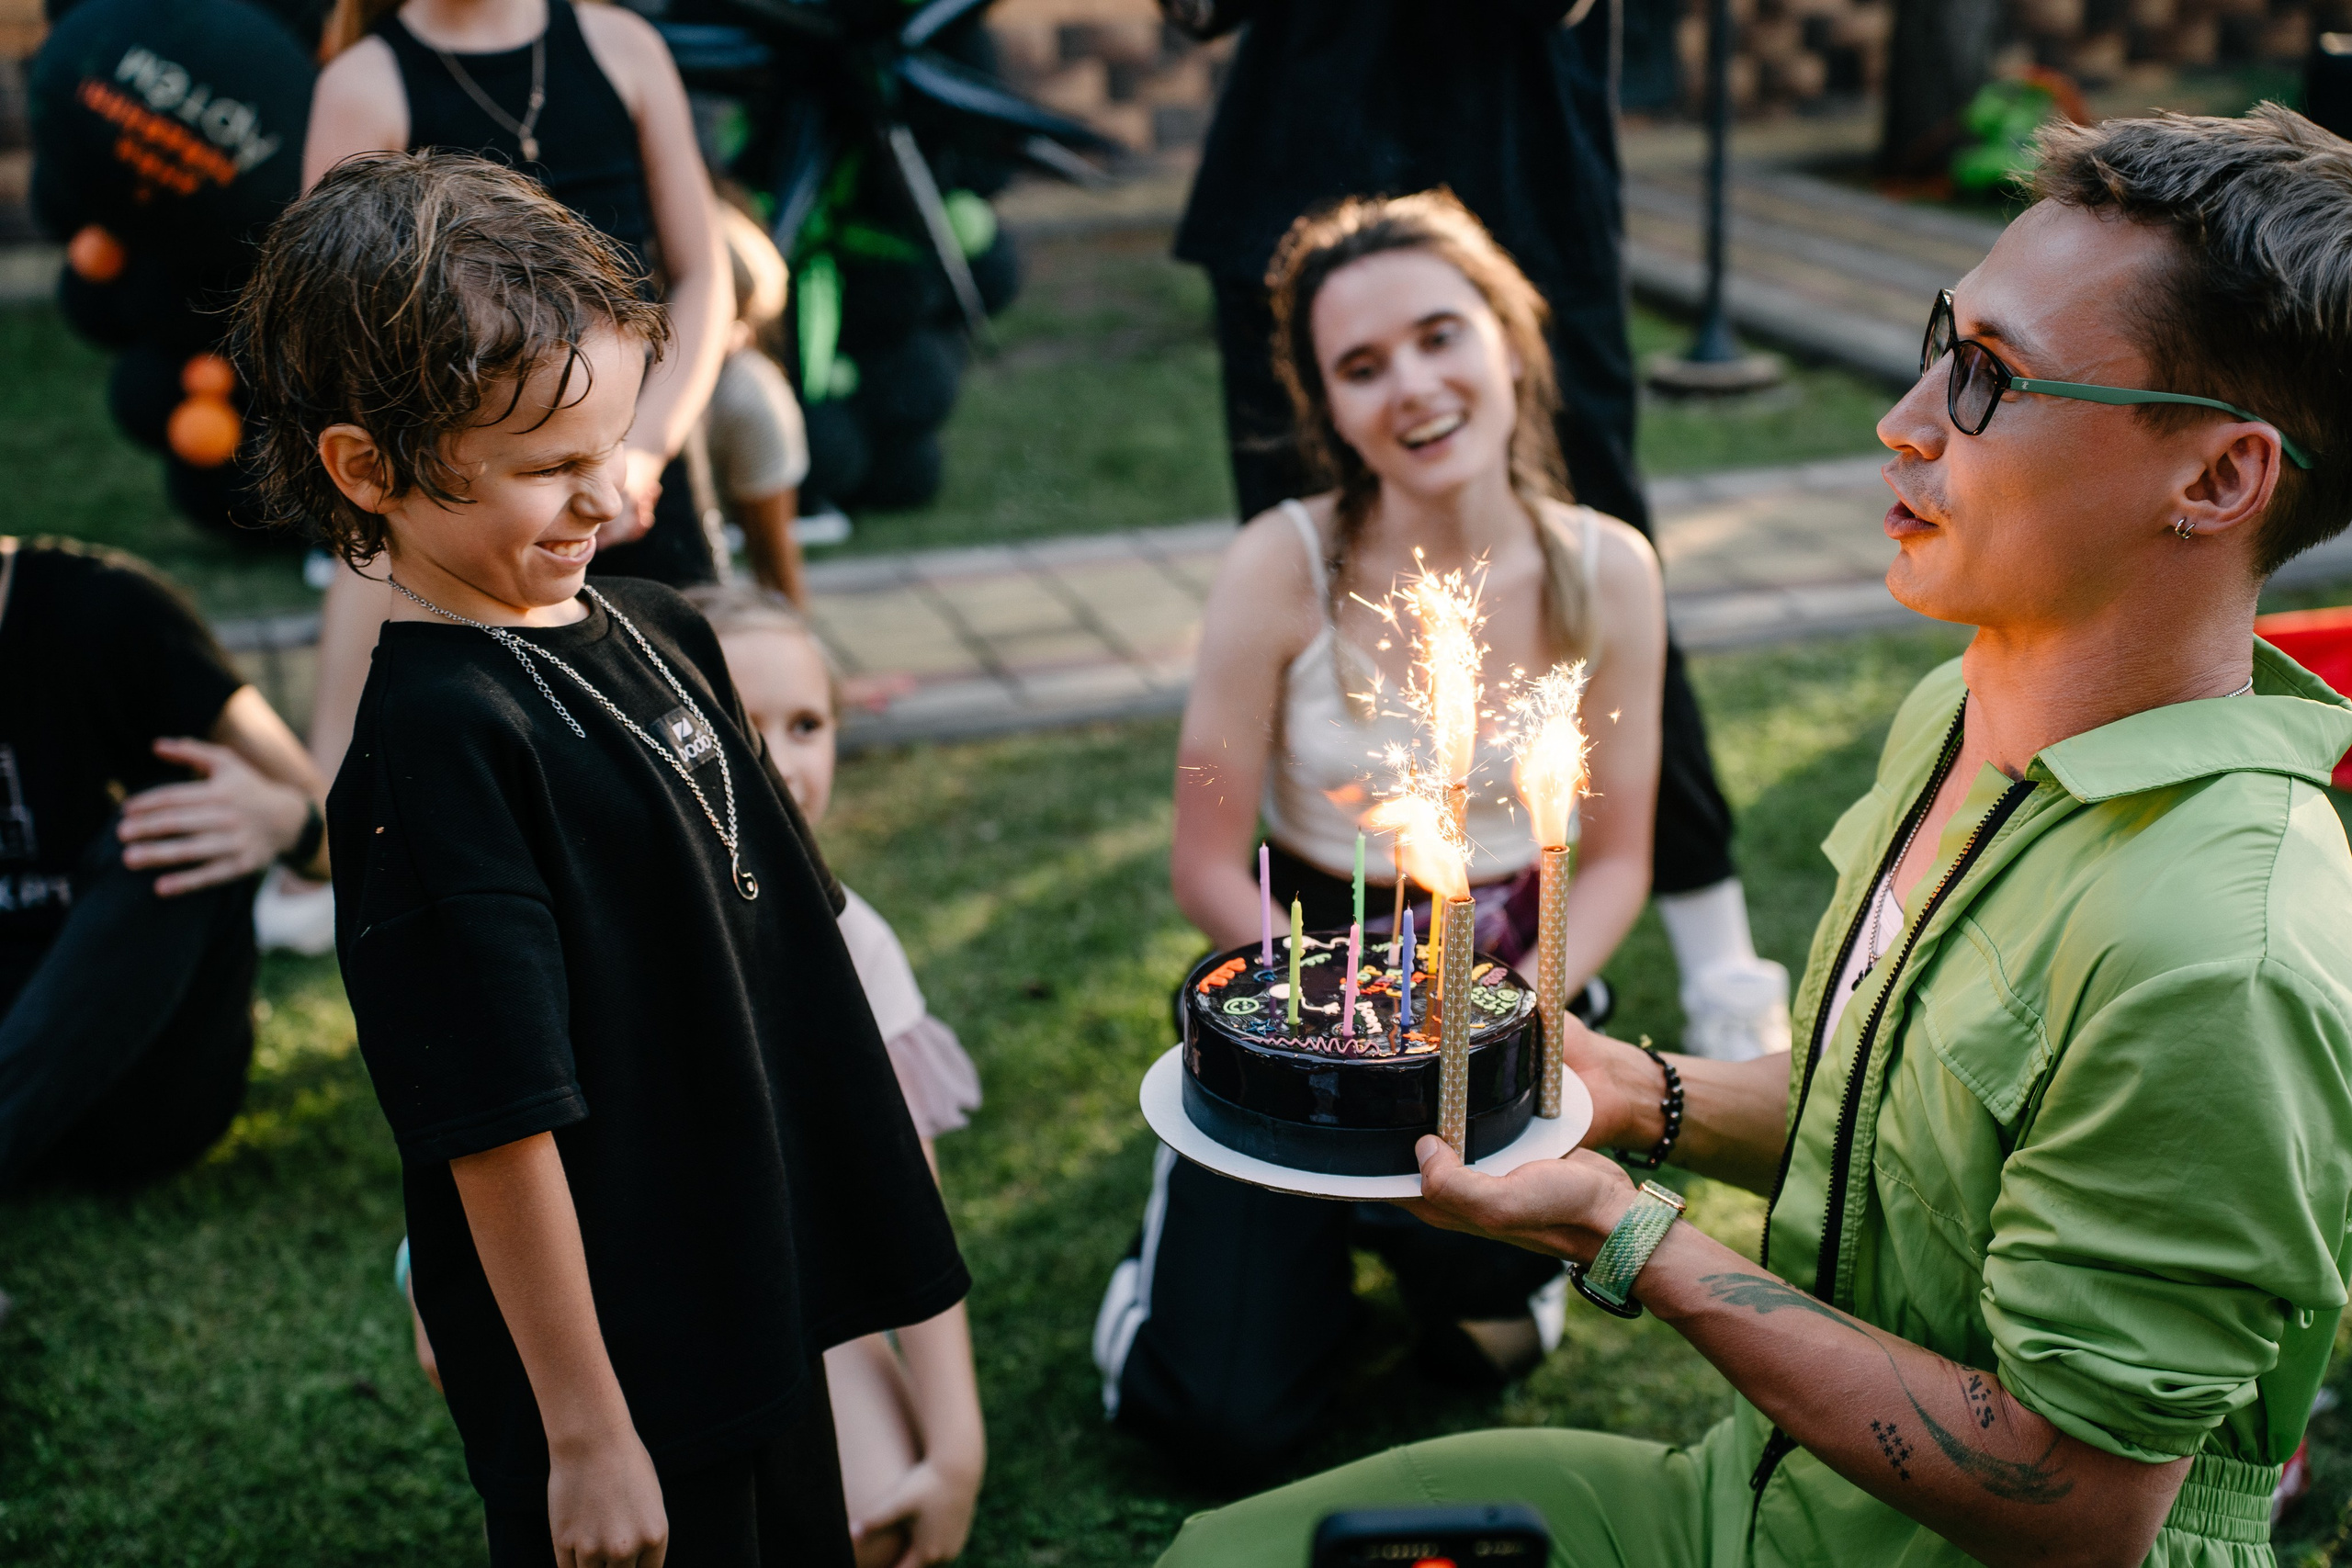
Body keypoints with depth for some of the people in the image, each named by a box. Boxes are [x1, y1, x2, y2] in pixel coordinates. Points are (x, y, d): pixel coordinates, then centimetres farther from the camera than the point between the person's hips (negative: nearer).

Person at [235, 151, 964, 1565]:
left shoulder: (656, 628, 2)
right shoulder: (435, 741, -23)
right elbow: (501, 1125, -23)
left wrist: (870, 1175, 17)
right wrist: (586, 1434, -19)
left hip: (775, 1289, 8)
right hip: (627, 1374, -8)